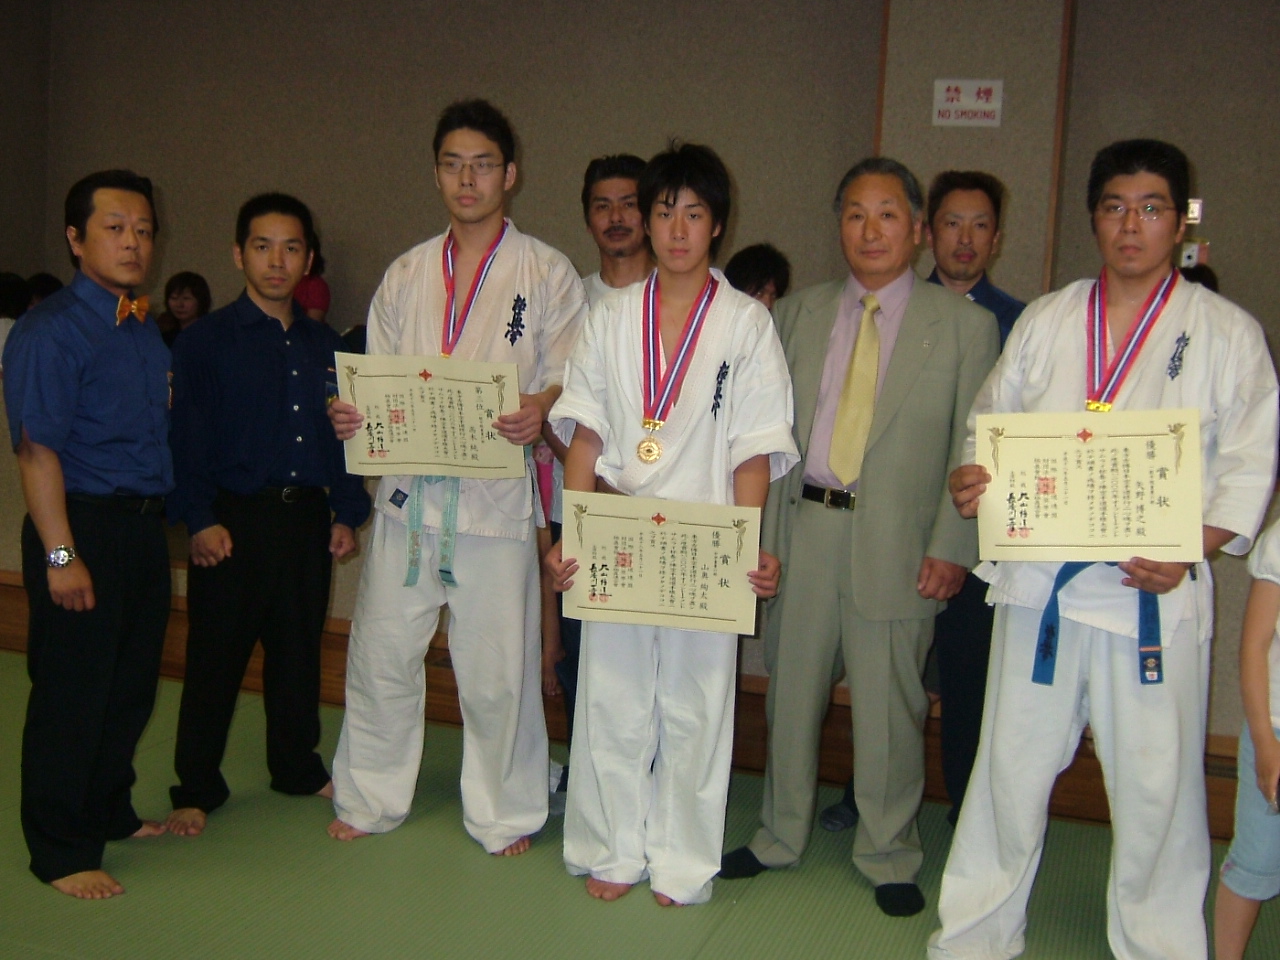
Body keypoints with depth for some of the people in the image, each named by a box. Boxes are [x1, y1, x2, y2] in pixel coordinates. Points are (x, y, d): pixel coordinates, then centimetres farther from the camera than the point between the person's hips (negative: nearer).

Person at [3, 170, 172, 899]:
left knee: (132, 688, 18)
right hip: (84, 527, -8)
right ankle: (62, 852, 18)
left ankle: (111, 812, 37)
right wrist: (62, 556, -20)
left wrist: (180, 518, 11)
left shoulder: (149, 332, 12)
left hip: (146, 529, 8)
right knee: (72, 697, 3)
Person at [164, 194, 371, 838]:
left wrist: (347, 513, 7)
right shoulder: (205, 341, -2)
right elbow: (186, 439, -6)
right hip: (234, 521, -4)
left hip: (307, 519, 4)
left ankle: (298, 767, 31)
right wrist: (199, 520, -14)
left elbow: (344, 435, 14)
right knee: (215, 658, 3)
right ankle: (196, 789, 17)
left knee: (300, 651, 14)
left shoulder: (325, 345, 12)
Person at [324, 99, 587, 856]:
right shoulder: (407, 274, 14)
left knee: (496, 667, 3)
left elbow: (571, 379, -1)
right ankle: (371, 799, 28)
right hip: (408, 488, 4)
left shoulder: (547, 273, 3)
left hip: (497, 491, -3)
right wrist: (352, 413, -5)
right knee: (382, 652, 8)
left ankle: (505, 813, 22)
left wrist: (540, 411, -22)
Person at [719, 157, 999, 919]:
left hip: (899, 540, -2)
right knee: (792, 691, 12)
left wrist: (953, 546, -9)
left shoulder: (965, 325, 2)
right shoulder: (797, 315, 11)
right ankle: (781, 836, 31)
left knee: (889, 705, 5)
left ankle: (889, 857, 25)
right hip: (803, 526, 3)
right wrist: (761, 527, 1)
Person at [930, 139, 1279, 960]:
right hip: (1039, 579, 2)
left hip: (1155, 592, -2)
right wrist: (973, 478, -8)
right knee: (1013, 761, 9)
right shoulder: (1045, 321, 11)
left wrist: (1191, 549, -14)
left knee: (1157, 779, 5)